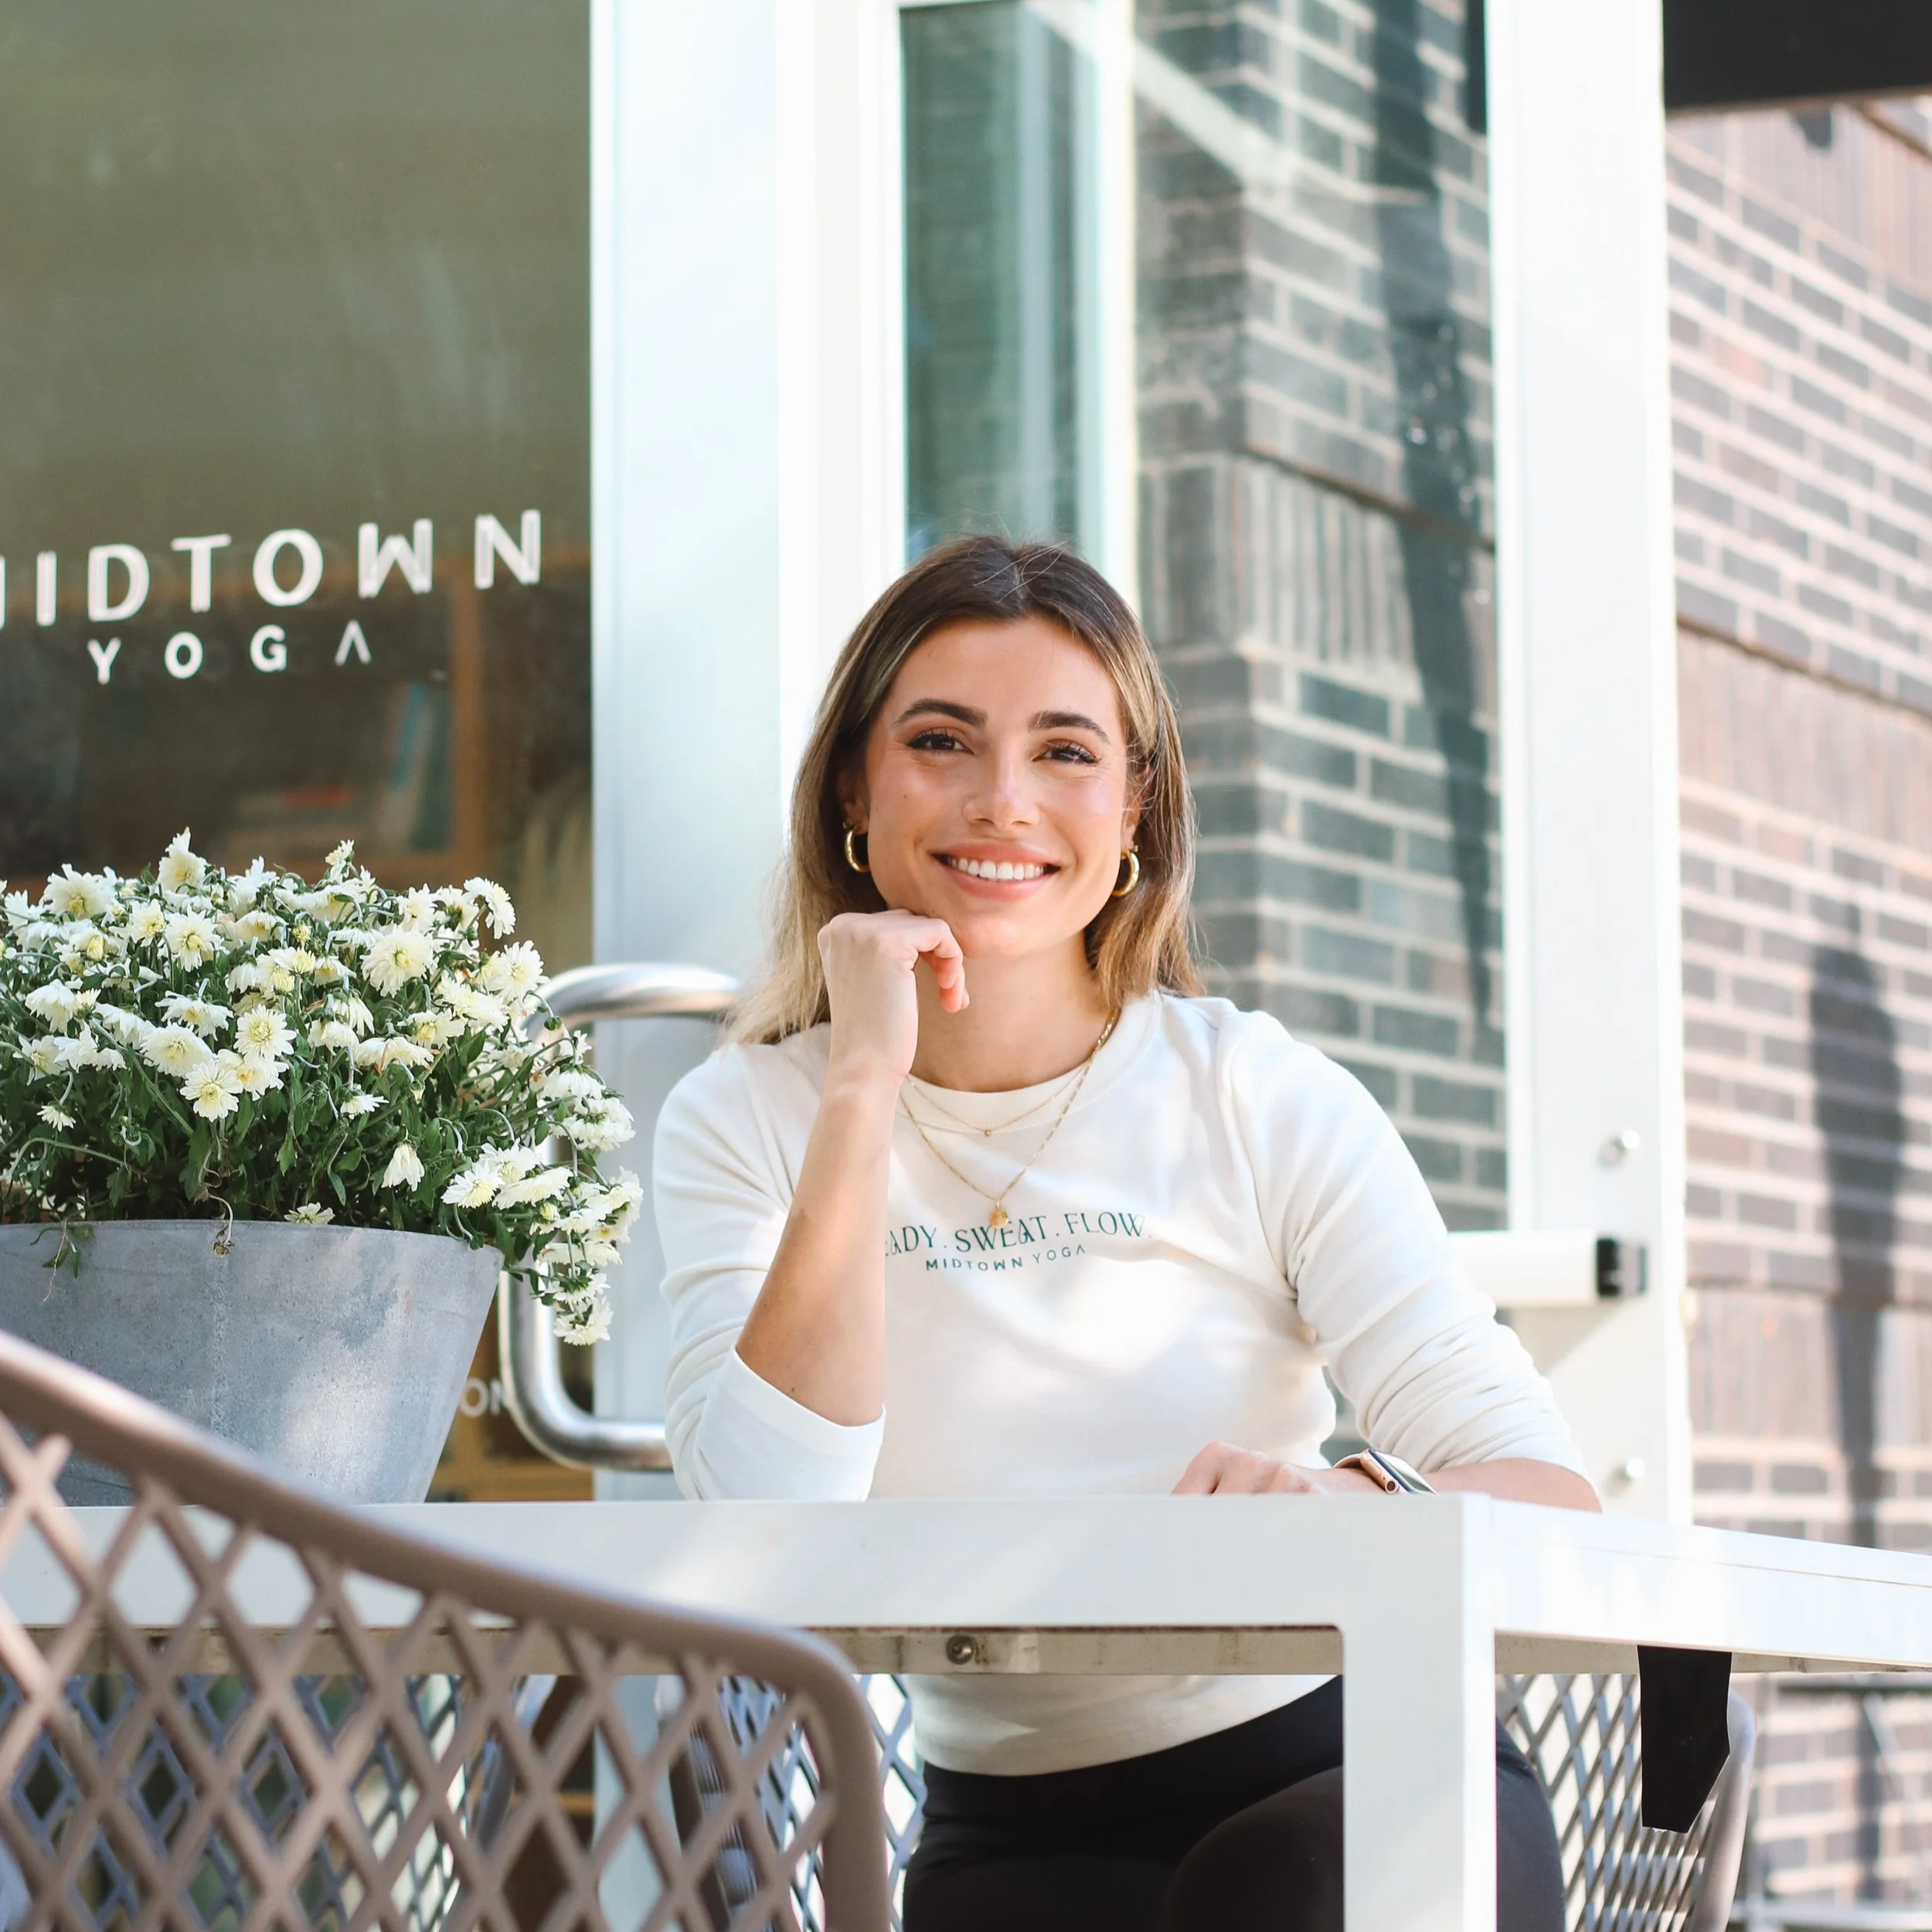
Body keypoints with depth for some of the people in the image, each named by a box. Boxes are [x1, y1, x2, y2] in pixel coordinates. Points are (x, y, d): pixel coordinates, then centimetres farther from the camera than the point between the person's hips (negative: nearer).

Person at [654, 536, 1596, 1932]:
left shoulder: (1260, 1098, -1)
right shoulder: (745, 1124, 3)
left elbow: (1548, 1494, -8)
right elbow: (768, 1524, -14)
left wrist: (1350, 1503, -30)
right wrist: (865, 1091, -16)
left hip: (1355, 1779, 0)